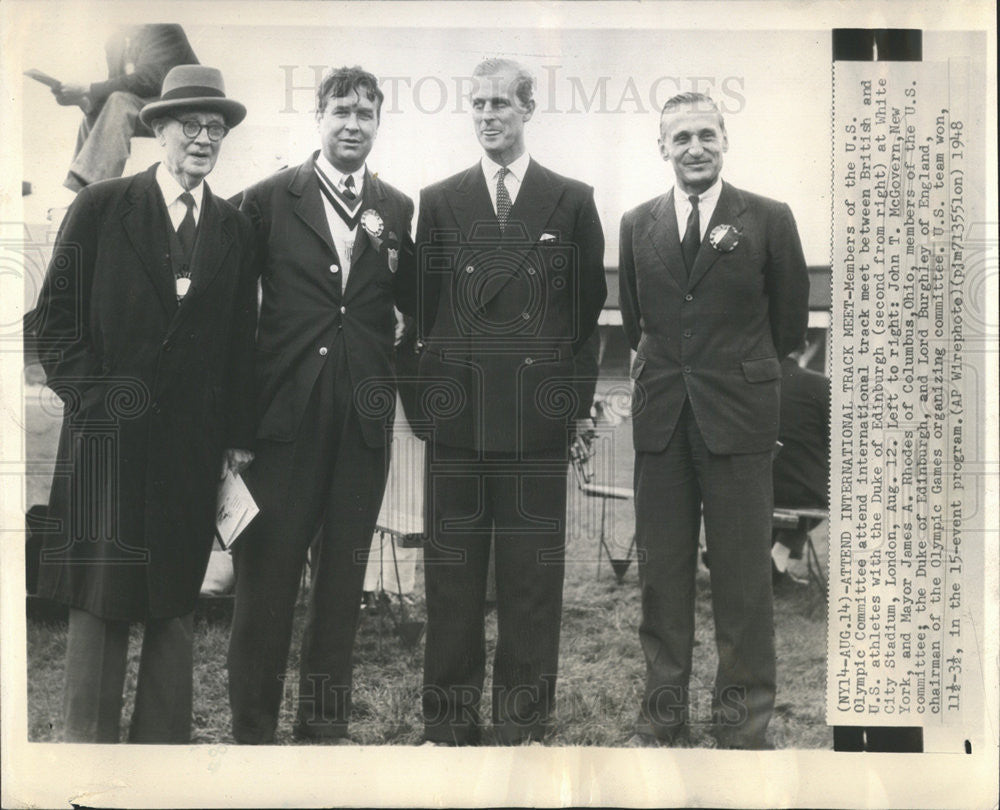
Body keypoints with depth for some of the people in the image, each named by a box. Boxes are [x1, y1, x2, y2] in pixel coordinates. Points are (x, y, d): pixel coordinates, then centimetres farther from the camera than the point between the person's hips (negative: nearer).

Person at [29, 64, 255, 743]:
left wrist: (240, 434, 8)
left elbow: (241, 339, 12)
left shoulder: (235, 230, 11)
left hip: (194, 441, 3)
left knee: (176, 600, 7)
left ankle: (164, 739, 17)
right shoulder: (100, 208, 3)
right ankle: (88, 739, 12)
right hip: (109, 432, -2)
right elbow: (53, 316, 2)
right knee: (99, 596, 1)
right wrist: (89, 394, -7)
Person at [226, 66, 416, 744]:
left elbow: (417, 306, 8)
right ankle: (253, 727, 19)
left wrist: (391, 248, -9)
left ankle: (327, 721, 26)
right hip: (286, 409, -2)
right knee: (267, 574, 4)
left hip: (366, 413, 3)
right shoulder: (268, 200, 0)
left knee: (344, 574, 12)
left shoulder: (397, 210, 8)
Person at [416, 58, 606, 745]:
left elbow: (589, 308, 7)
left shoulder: (573, 201, 6)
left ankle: (526, 722, 18)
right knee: (451, 570, 6)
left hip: (539, 416, -1)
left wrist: (575, 398, 2)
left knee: (533, 572, 5)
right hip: (457, 414, 1)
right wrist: (432, 390, 4)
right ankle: (449, 723, 18)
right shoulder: (439, 202, 10)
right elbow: (424, 307, 11)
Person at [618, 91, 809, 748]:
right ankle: (663, 710, 19)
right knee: (661, 570, 8)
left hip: (738, 417, -3)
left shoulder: (769, 220, 0)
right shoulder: (637, 224, 9)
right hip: (661, 417, 3)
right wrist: (667, 367, 13)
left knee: (743, 572, 0)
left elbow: (792, 319, 7)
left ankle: (745, 717, 13)